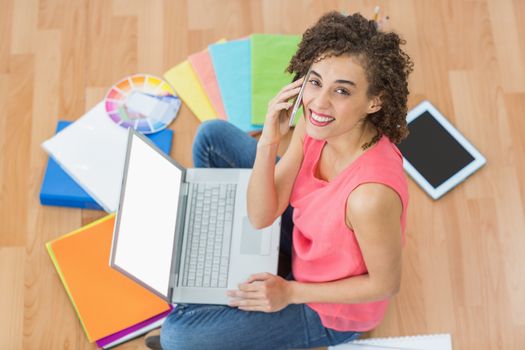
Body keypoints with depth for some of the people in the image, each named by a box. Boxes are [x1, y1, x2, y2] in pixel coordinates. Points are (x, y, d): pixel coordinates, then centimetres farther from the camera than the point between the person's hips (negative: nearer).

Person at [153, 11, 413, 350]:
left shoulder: (371, 195, -41)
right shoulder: (315, 125, -20)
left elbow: (386, 284, -23)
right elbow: (262, 215, -14)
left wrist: (290, 293, -18)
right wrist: (268, 142, -30)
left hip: (330, 308, -6)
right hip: (304, 230, 6)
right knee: (213, 136, 3)